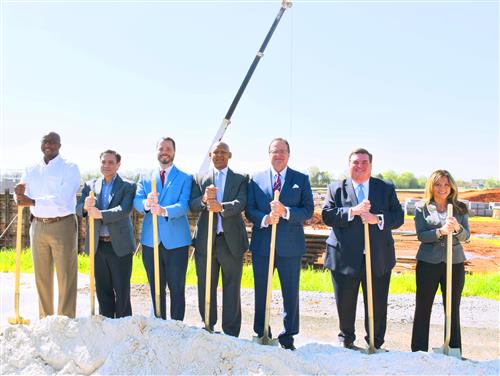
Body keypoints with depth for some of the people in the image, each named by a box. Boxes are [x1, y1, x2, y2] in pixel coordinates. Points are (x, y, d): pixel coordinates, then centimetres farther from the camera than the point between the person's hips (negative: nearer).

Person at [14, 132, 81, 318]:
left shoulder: (70, 168, -4)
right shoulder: (31, 170, 12)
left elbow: (63, 198, -17)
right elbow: (24, 200, 3)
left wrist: (32, 202, -23)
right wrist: (19, 194, -20)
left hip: (62, 226, -5)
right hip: (38, 226, 5)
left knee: (66, 275, -2)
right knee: (42, 275, 11)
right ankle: (45, 319, 22)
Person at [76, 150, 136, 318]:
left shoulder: (128, 186, -1)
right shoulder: (90, 185, 11)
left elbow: (124, 210, -16)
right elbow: (78, 209, 0)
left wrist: (100, 214, -28)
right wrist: (85, 206, -23)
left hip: (119, 246, -4)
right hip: (97, 246, 4)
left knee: (122, 290, 2)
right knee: (103, 290, 12)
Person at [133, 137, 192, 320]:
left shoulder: (185, 178, 2)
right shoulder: (145, 178, 11)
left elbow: (184, 205, -13)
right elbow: (136, 201, -3)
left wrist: (164, 210, -32)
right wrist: (146, 204, -27)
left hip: (176, 241, -3)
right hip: (151, 241, 3)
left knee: (177, 289, 5)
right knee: (156, 289, 13)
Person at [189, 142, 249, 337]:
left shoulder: (241, 179, 7)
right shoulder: (199, 179, 11)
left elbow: (241, 203, -11)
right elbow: (192, 206, -1)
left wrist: (221, 207, -29)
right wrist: (204, 199, -23)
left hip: (232, 240, -1)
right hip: (205, 240, 2)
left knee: (231, 289, 5)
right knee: (206, 288, 11)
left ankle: (231, 333, 14)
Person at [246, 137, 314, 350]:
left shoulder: (301, 179, 5)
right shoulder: (256, 179, 8)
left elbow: (308, 210, -3)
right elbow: (249, 210, 2)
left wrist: (286, 211, -19)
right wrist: (265, 219, -17)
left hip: (290, 245, -1)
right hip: (262, 245, 1)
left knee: (291, 293, 7)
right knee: (261, 293, 11)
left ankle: (288, 337, 23)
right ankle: (261, 334, 27)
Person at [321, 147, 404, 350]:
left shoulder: (386, 188, 9)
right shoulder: (336, 188, 4)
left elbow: (398, 217, 1)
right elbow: (327, 215, -8)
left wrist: (378, 219, -17)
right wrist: (352, 211, -21)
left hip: (379, 257, 1)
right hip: (345, 257, -1)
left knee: (377, 305, 9)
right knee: (345, 304, 11)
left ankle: (375, 344, 30)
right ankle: (346, 340, 35)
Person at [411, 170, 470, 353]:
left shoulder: (460, 209, 5)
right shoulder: (422, 209, 0)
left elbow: (466, 236, -1)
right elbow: (421, 235, -9)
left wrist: (457, 228, -23)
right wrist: (441, 231, -25)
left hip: (454, 263, 1)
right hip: (428, 263, -1)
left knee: (453, 308, 10)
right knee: (423, 308, 5)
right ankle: (419, 350, 18)